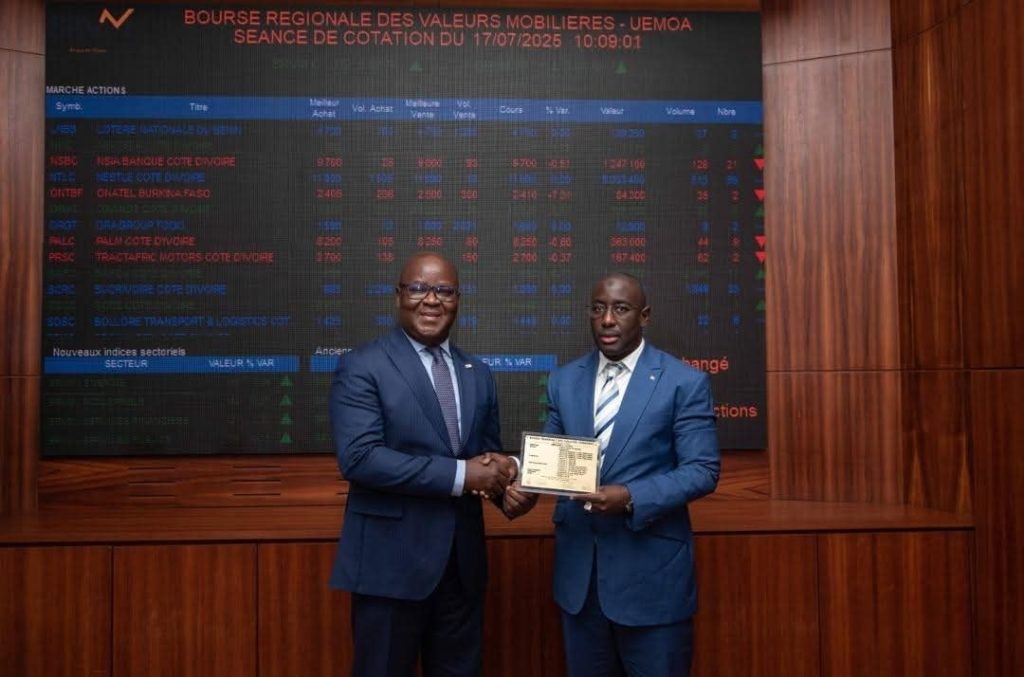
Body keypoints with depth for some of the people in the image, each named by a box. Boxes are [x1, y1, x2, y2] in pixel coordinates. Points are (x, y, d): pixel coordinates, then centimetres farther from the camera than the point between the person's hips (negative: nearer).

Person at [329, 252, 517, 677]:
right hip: (391, 558, -5)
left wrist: (497, 470, -7)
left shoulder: (478, 375, 11)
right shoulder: (361, 367, -8)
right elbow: (359, 457, -19)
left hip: (462, 558, 6)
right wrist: (459, 474, -21)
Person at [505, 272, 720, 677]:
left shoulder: (684, 382, -7)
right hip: (578, 567, 4)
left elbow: (702, 470, -11)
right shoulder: (564, 380, 7)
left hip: (650, 570, -4)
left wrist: (632, 498, -24)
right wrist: (521, 487, -13)